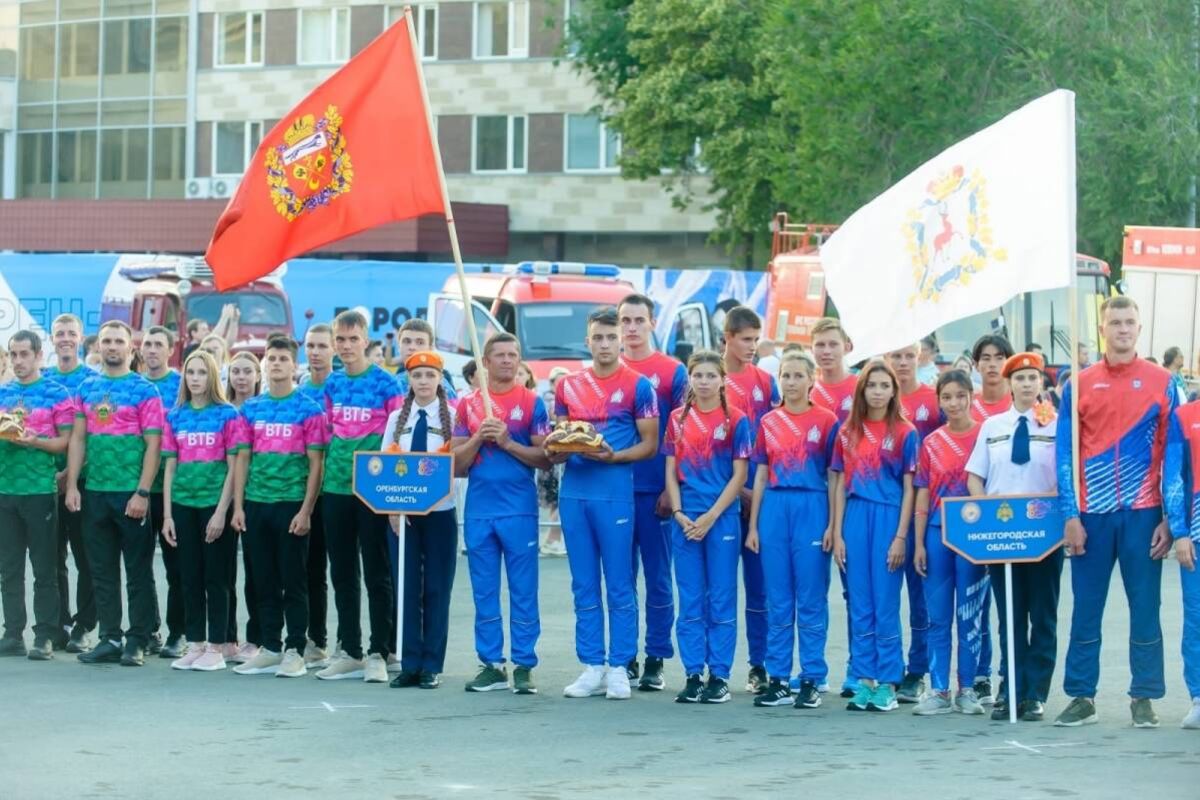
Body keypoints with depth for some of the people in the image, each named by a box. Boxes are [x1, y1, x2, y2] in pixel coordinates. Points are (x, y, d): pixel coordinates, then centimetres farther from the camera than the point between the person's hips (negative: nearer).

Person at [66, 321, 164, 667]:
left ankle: (137, 642, 5)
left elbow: (153, 444, -7)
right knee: (102, 570, 8)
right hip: (95, 493, 5)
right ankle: (110, 639, 15)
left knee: (138, 570, 1)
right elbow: (78, 439, 12)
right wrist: (72, 485, 3)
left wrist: (143, 493, -14)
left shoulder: (144, 390, -3)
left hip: (131, 494, -5)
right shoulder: (87, 388, 11)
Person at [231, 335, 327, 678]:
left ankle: (296, 650, 6)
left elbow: (316, 463, -4)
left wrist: (306, 511, -10)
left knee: (294, 582, 0)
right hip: (256, 505, 4)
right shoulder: (251, 408, 10)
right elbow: (243, 458, 12)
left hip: (292, 505, -4)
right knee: (264, 582, 8)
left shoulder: (308, 409, -2)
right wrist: (238, 506, 4)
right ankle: (270, 648, 16)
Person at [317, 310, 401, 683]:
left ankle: (378, 653, 4)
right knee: (342, 574, 9)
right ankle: (349, 652, 17)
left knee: (377, 574, 0)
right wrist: (326, 473, 10)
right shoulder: (332, 384, 9)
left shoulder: (385, 383, -6)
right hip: (336, 488, 5)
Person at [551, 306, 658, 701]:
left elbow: (649, 444, -2)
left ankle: (618, 669, 4)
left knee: (619, 586, -1)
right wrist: (556, 450, -5)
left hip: (615, 493, -4)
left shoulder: (638, 386, 0)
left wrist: (613, 456, -17)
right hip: (574, 491, 4)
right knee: (584, 587, 7)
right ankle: (592, 668, 12)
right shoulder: (568, 386, 13)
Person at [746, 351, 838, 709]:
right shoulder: (768, 422, 10)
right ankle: (777, 679, 11)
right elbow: (761, 475, 13)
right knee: (777, 601, 6)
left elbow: (834, 476, 0)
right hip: (775, 509, 3)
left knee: (811, 600, 0)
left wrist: (832, 525, -6)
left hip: (812, 510, -3)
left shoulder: (826, 421, 0)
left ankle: (811, 681, 5)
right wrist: (753, 525, 9)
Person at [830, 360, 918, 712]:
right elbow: (841, 485, 12)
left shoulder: (904, 433, 0)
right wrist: (837, 534, 6)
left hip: (888, 518, -3)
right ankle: (863, 680, 10)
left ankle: (887, 683, 4)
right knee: (860, 605, 5)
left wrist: (901, 537, -7)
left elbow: (909, 489, -1)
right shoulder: (848, 432, 10)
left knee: (885, 604, -2)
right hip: (855, 518, 3)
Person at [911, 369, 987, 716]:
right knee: (937, 616, 4)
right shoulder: (931, 443, 7)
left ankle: (968, 689, 10)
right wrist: (919, 544, 4)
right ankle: (938, 690, 8)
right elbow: (922, 496, 8)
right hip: (937, 533, 3)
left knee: (970, 615, 3)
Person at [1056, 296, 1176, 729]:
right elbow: (1065, 453, 5)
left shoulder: (1162, 382, 3)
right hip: (1091, 514, 1)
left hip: (1143, 513, -1)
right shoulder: (1079, 385, 5)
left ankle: (1144, 698, 10)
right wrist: (1070, 516, -3)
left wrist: (1169, 519, -3)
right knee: (1085, 608, 4)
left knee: (1145, 607, 2)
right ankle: (1081, 696, 11)